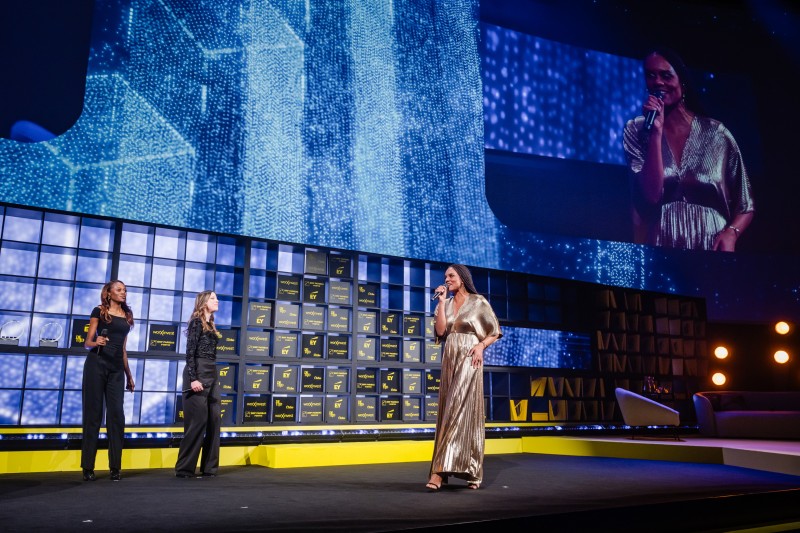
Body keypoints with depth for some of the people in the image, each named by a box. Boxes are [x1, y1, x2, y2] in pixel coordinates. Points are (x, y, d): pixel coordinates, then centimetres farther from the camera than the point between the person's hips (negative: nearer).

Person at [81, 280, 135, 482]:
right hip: (96, 364, -4)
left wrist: (129, 374, 20)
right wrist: (95, 342, -24)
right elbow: (87, 343, -1)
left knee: (116, 415, -2)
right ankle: (88, 468, 3)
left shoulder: (127, 316, 16)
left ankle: (115, 467, 1)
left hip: (117, 368, 4)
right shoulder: (99, 311, 2)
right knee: (93, 414, -2)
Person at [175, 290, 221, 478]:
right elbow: (190, 352, -13)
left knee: (213, 421, 7)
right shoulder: (196, 322, -5)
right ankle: (184, 468, 3)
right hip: (199, 373, -9)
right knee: (197, 422, -6)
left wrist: (212, 379, 16)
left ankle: (208, 467, 14)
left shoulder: (210, 324, 19)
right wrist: (193, 378, -20)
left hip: (211, 375, 9)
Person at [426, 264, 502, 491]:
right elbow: (440, 331, -2)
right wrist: (442, 301, -2)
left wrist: (480, 346, -13)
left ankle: (440, 470, -15)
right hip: (449, 360, 6)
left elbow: (495, 332, 4)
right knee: (449, 412, 3)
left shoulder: (479, 302, 1)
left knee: (460, 411, -12)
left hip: (469, 360, -6)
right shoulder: (446, 304, 13)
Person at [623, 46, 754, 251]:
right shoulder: (636, 131, 3)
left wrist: (731, 232, -11)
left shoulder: (716, 132, 4)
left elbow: (745, 205, 8)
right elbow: (652, 195, -9)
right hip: (662, 248, -1)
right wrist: (656, 131, -11)